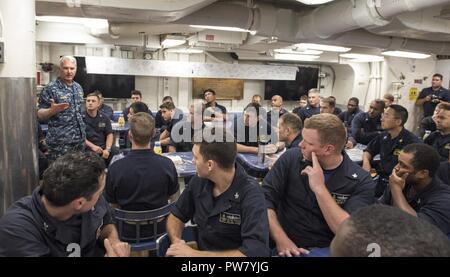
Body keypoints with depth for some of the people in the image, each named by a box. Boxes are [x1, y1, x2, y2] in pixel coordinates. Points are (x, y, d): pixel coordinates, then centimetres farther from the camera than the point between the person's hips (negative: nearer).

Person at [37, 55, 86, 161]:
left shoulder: (78, 87, 11)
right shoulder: (50, 88, -9)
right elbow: (40, 115, -8)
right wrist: (52, 110, -29)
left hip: (80, 139, 6)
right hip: (60, 142, -6)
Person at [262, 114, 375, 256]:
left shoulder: (361, 181, -6)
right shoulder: (291, 158, -2)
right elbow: (265, 198, -6)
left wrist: (319, 188, -19)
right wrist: (281, 239, -17)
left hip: (327, 250, 1)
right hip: (286, 248, 0)